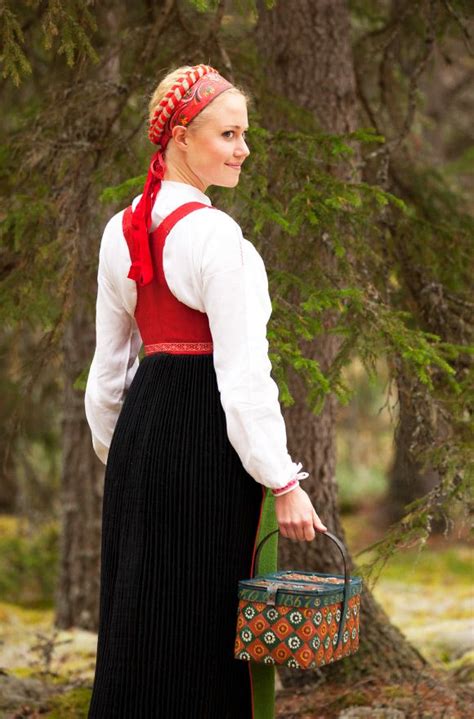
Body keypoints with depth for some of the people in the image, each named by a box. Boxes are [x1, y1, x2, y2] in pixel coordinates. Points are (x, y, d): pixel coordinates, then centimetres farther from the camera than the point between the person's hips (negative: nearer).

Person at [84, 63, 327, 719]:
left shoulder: (121, 231, 7)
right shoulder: (214, 235, -16)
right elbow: (243, 373, -18)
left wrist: (111, 445, 25)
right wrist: (284, 482, -15)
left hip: (140, 425, 8)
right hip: (205, 434, -8)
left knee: (138, 608, 15)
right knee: (202, 612, 0)